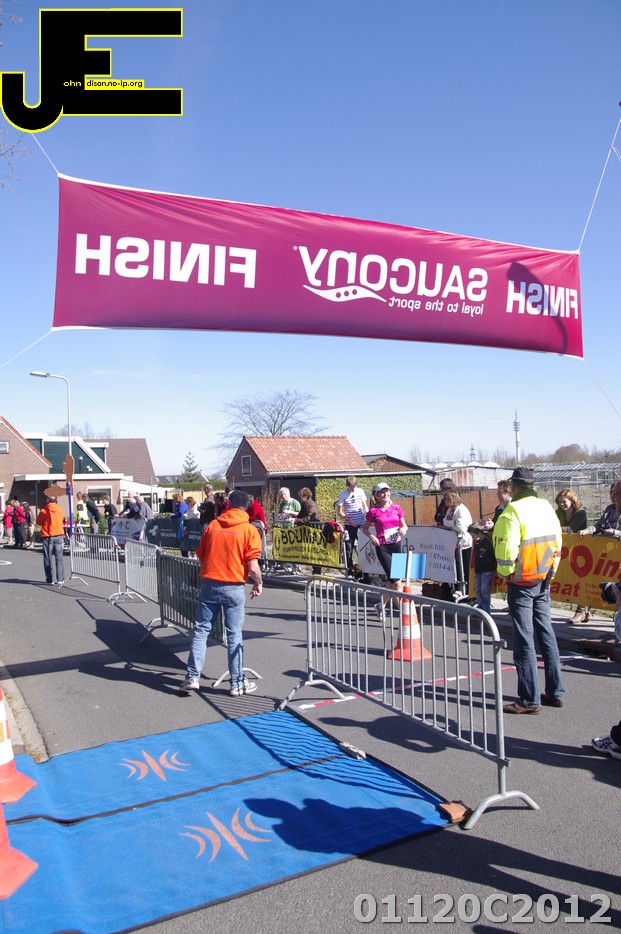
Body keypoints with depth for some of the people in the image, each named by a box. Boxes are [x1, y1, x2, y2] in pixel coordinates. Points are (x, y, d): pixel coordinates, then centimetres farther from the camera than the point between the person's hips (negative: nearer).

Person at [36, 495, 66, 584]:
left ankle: (50, 579, 4)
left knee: (48, 558, 5)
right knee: (59, 558, 8)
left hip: (47, 537, -2)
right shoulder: (60, 510, 0)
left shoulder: (43, 511, -9)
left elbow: (38, 522, 2)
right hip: (59, 536, 2)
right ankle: (60, 579, 7)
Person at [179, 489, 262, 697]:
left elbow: (201, 557, 12)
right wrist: (258, 583, 5)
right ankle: (237, 683, 15)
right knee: (234, 635, 6)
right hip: (234, 588, -2)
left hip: (209, 584, 2)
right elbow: (252, 565, -12)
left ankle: (192, 677, 12)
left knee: (201, 630, 11)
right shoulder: (249, 530, -7)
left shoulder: (212, 525, 4)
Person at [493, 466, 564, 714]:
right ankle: (555, 692, 24)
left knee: (524, 640, -1)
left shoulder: (513, 512, -16)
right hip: (544, 581, 7)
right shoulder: (546, 507, 6)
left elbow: (506, 549, -20)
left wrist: (505, 573, -3)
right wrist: (550, 573, 17)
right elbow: (557, 543, 11)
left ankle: (529, 700, 5)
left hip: (522, 582, -7)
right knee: (546, 634, 16)